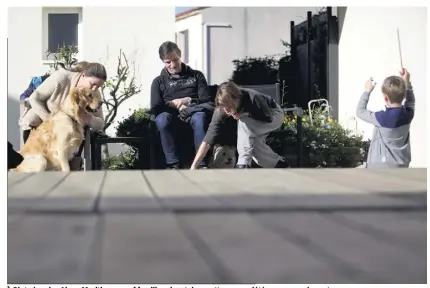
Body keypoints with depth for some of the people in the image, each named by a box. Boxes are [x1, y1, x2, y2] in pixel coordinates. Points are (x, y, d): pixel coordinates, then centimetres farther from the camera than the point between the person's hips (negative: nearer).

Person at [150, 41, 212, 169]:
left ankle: (202, 165, -42)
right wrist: (174, 105, -9)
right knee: (162, 119, -38)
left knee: (200, 117, -39)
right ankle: (173, 164, -38)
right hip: (172, 115, 1)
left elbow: (206, 100, 9)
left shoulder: (196, 75, 20)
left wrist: (188, 101, -9)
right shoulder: (159, 81, 19)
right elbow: (155, 108, 6)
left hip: (193, 112, 0)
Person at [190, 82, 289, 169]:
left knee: (244, 122, -31)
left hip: (274, 114, -5)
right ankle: (279, 163, 7)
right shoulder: (221, 110, -28)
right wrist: (194, 165, -38)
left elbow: (268, 117, -23)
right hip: (256, 119, 5)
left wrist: (244, 114, -35)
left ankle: (244, 165, -27)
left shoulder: (253, 98, -39)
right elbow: (209, 136, -31)